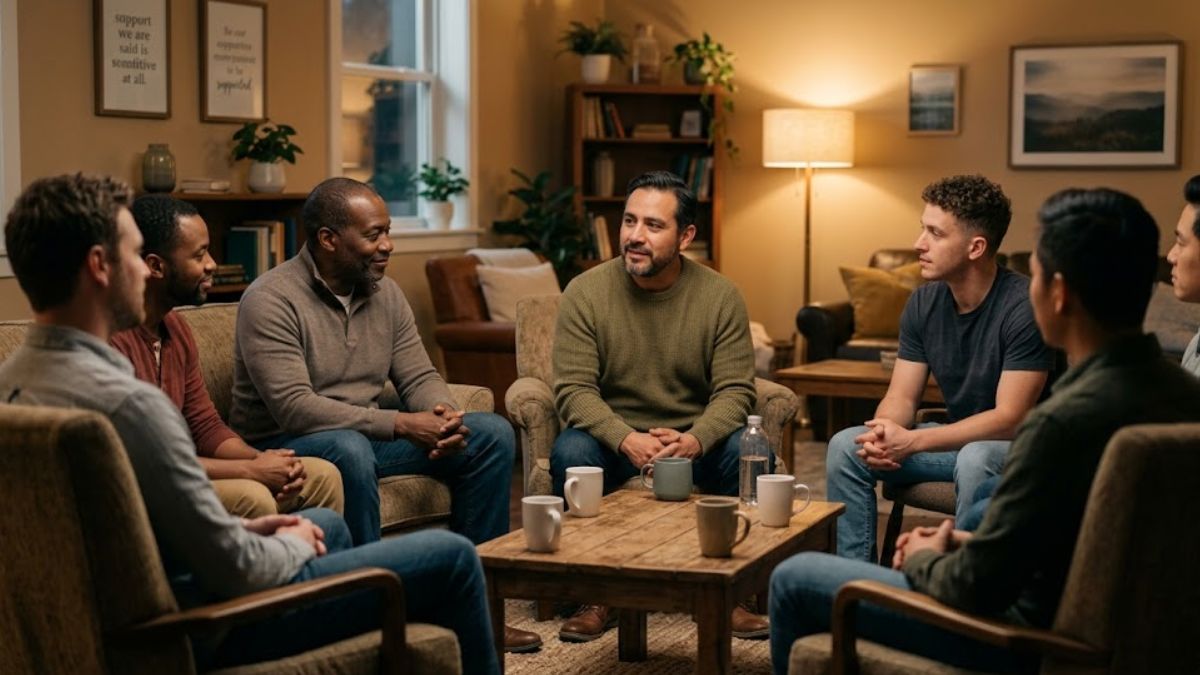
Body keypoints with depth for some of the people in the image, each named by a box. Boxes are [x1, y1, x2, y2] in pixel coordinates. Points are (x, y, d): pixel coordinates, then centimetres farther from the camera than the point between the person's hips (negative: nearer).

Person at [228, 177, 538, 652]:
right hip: (283, 447, -7)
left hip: (368, 436, 8)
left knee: (493, 434, -4)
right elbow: (294, 408, -27)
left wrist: (444, 416, -19)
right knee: (348, 449, -40)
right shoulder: (271, 300, -18)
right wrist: (402, 425, -30)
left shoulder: (385, 294, 6)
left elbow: (419, 378, 6)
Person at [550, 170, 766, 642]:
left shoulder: (721, 295, -6)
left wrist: (696, 439, -30)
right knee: (570, 452, -31)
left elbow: (735, 390, -9)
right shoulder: (585, 293, -8)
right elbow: (573, 388, -14)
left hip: (694, 438, 1)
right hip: (612, 435, -1)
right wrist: (625, 439, -32)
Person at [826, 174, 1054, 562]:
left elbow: (1010, 419, -24)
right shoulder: (924, 303, 0)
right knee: (845, 446, -9)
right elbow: (902, 398, 1)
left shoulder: (1023, 307, -22)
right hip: (955, 438, 7)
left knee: (975, 459, -39)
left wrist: (911, 442, -30)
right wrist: (883, 434, -25)